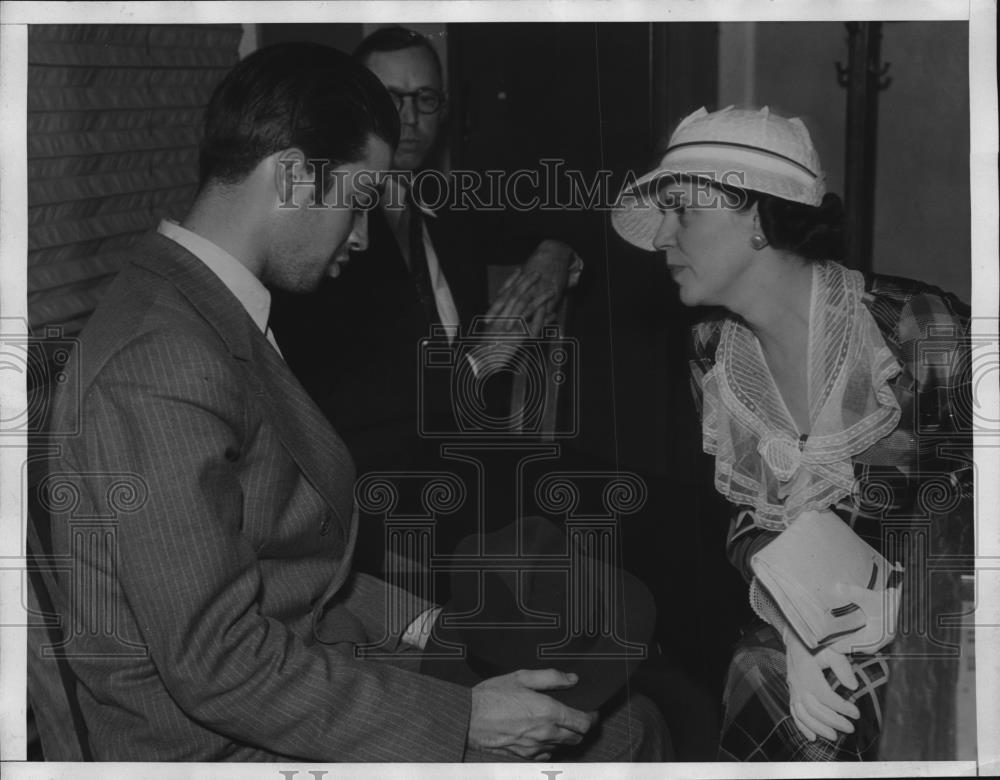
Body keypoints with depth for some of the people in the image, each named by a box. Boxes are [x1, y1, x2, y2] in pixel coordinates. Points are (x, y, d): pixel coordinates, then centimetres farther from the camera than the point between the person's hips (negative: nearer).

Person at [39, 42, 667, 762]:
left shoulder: (199, 316, 10)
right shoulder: (164, 365, -24)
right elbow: (216, 663, -26)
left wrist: (411, 622, 9)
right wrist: (459, 721, -22)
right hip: (227, 749, -10)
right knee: (622, 730, -10)